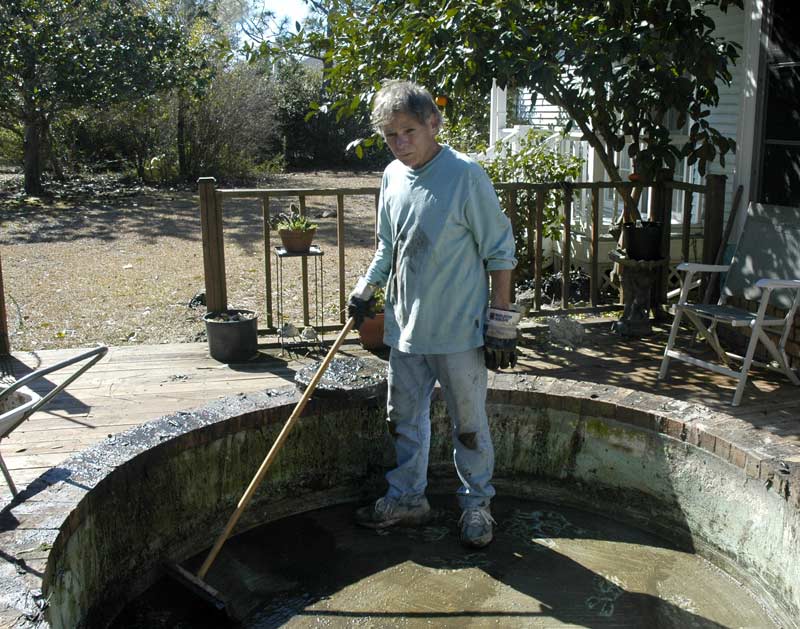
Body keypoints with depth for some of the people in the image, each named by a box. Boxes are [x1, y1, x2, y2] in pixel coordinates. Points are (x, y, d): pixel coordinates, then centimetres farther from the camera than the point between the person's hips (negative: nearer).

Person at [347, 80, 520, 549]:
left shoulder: (466, 175, -15)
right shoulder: (393, 177, 5)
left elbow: (500, 251, -11)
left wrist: (501, 323, -12)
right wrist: (365, 290, 11)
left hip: (459, 331, -6)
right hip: (406, 328, 6)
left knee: (469, 425, 9)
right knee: (405, 419, 17)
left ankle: (477, 505, 28)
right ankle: (408, 500, 35)